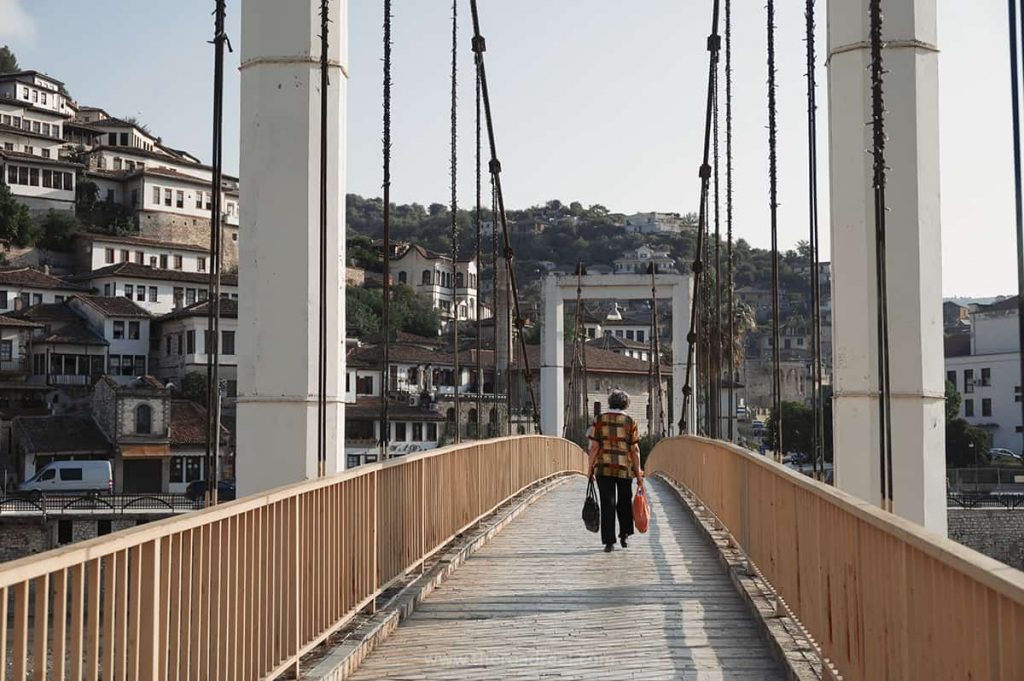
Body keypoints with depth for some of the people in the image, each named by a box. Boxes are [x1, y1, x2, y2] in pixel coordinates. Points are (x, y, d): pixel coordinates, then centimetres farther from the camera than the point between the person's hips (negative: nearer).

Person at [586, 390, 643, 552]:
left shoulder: (600, 420, 1)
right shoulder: (630, 422, 0)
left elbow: (594, 446, -3)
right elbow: (635, 449, -1)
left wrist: (590, 468, 4)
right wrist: (638, 472, 4)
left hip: (604, 468, 0)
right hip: (625, 468, 0)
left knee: (608, 504, 2)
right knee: (625, 502, 19)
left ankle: (609, 541, -1)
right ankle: (624, 533, 12)